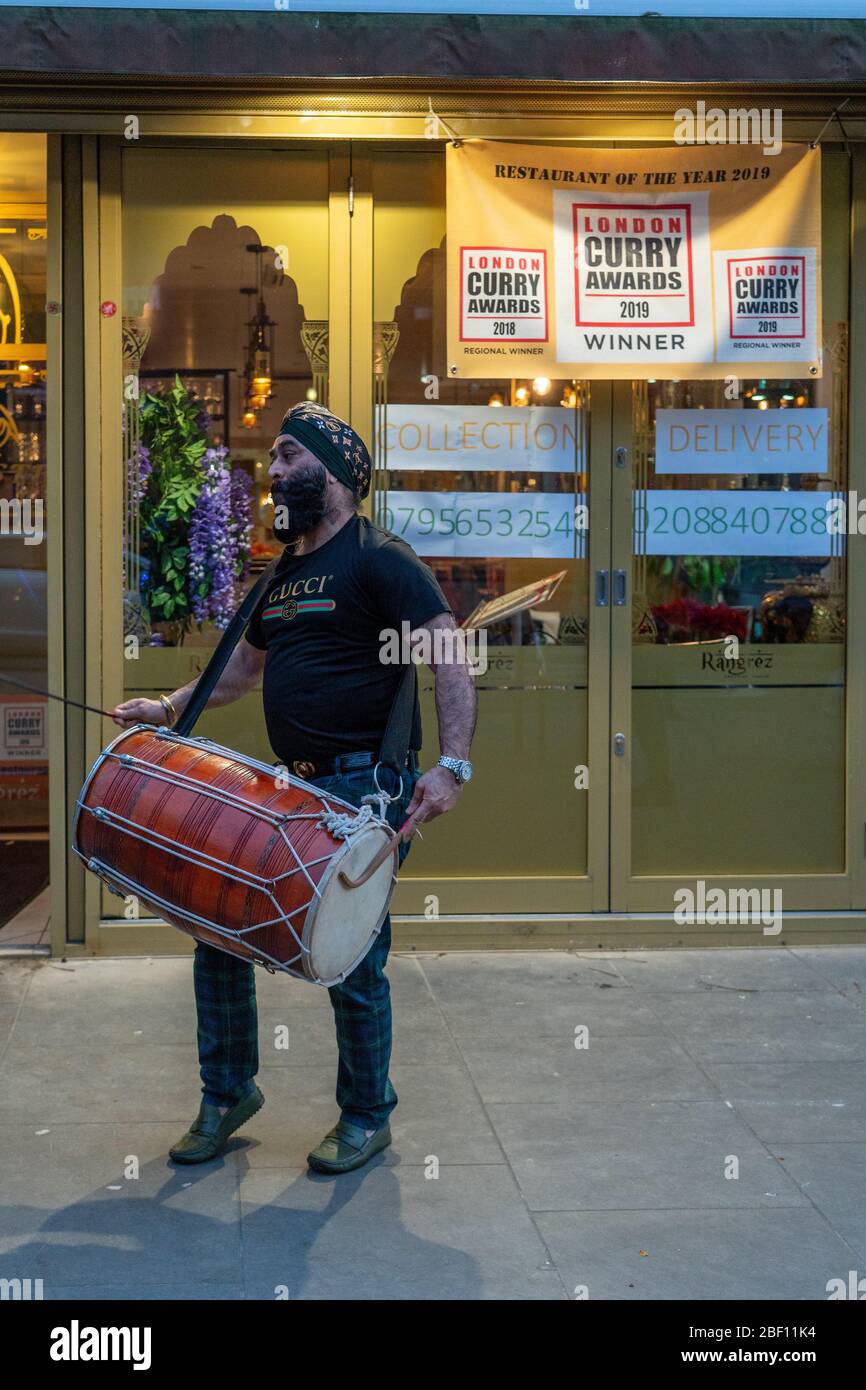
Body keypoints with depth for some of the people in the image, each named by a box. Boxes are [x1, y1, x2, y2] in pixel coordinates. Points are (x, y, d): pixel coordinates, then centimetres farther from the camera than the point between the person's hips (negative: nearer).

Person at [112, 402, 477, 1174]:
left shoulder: (379, 559, -9)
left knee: (353, 963, 0)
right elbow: (247, 664, 29)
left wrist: (452, 764, -28)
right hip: (290, 784, 8)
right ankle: (228, 1091, 26)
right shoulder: (283, 571, 16)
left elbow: (449, 655, -17)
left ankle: (366, 1118, 21)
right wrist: (168, 707, 19)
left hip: (368, 789, -8)